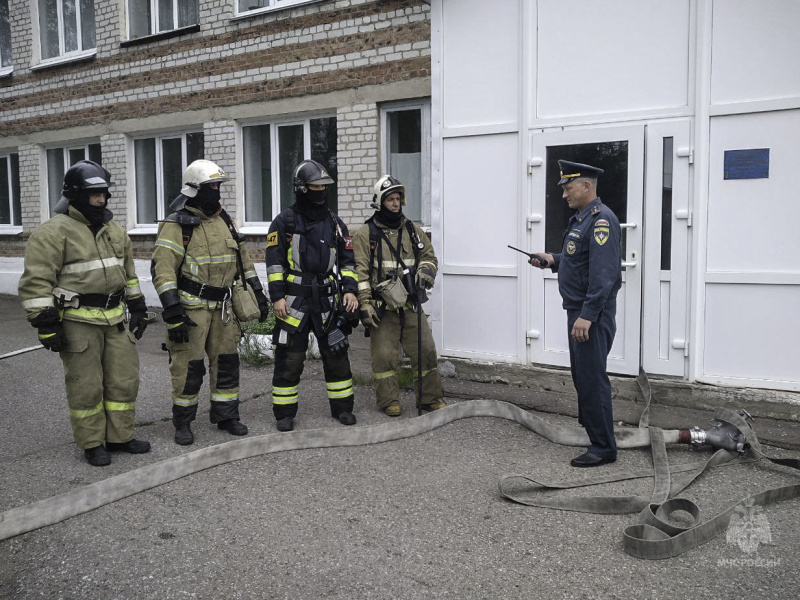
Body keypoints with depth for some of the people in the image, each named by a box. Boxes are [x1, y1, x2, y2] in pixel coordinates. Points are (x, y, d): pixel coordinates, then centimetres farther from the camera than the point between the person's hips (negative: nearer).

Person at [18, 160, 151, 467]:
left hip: (115, 319, 7)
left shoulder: (114, 230, 12)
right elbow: (36, 281, -14)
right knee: (86, 386, 2)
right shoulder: (54, 232, -11)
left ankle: (119, 436, 25)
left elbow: (128, 273, 21)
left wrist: (137, 308, 19)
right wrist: (45, 323, -17)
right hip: (78, 323, -7)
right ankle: (92, 444, 17)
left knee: (124, 379, 11)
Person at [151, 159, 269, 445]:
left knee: (227, 360, 10)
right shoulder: (177, 226, -12)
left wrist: (258, 293, 14)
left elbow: (243, 259, 18)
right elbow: (162, 270, -18)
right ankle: (182, 422, 17)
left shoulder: (224, 221, 10)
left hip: (221, 306, 6)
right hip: (191, 307, -6)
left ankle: (226, 415, 24)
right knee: (189, 367, 0)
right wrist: (173, 313, -24)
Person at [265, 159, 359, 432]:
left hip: (328, 300, 3)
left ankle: (342, 407, 21)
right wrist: (277, 296, -11)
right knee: (289, 358, 0)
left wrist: (349, 290, 1)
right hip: (294, 300, -3)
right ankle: (285, 414, 11)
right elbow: (274, 261, -3)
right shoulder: (284, 222, 0)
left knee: (336, 354, 7)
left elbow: (347, 259, 13)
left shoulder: (335, 222, 11)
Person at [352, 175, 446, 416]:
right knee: (384, 355, -1)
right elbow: (360, 272, -6)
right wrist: (364, 305, -12)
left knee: (425, 349, 4)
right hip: (383, 307, -3)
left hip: (411, 306, 4)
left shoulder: (412, 230, 10)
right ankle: (389, 401, 14)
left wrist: (425, 271, -5)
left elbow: (429, 256, 18)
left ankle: (431, 398, 16)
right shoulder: (366, 234, -2)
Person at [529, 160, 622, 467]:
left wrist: (587, 315, -28)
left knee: (592, 378, -5)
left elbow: (604, 272, -25)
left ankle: (603, 447, 3)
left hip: (591, 315, -10)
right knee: (581, 373, 20)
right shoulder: (581, 218, 15)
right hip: (578, 310, 10)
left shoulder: (601, 220, -18)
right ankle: (590, 421, 36)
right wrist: (553, 260, 10)